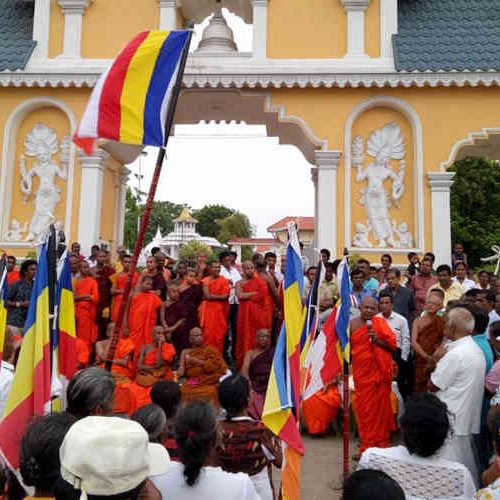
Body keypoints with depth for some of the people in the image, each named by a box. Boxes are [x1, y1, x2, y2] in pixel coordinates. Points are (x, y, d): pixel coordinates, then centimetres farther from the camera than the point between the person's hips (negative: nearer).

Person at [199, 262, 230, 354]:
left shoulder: (224, 281, 1)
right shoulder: (206, 280, 2)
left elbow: (225, 296, -8)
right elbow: (207, 296, -7)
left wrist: (211, 296, -7)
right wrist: (220, 296, -5)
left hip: (220, 310, 0)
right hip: (208, 310, 0)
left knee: (219, 333, 2)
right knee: (208, 333, 0)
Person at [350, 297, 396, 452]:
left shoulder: (381, 323, 0)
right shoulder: (352, 324, 2)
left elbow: (393, 345, -2)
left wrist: (378, 340, -16)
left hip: (380, 371, 0)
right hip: (362, 372, 1)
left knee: (381, 406, 7)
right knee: (364, 408, 3)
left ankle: (382, 442, 21)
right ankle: (367, 444, 14)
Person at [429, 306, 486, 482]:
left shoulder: (455, 354, -23)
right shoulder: (476, 349, 7)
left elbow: (432, 386, -14)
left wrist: (438, 360, -5)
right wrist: (442, 360, 6)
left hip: (451, 421, -9)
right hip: (469, 418, 9)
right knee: (466, 466, 20)